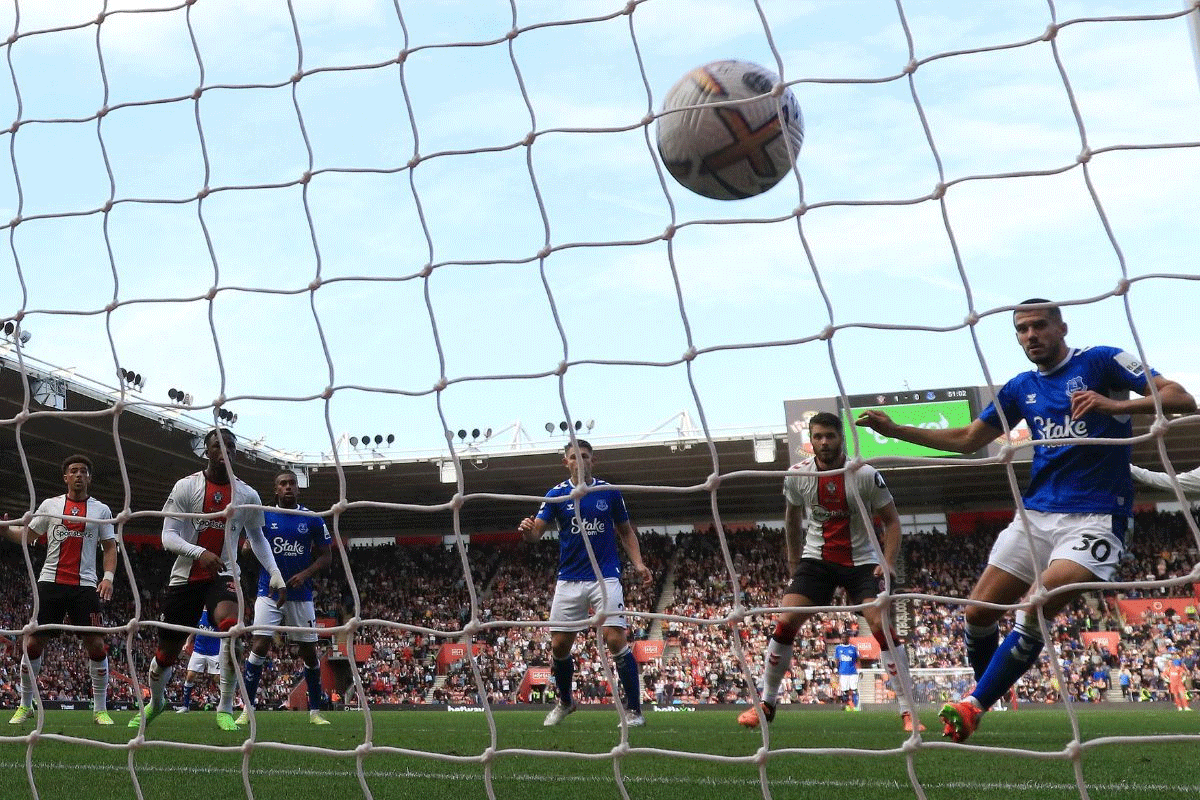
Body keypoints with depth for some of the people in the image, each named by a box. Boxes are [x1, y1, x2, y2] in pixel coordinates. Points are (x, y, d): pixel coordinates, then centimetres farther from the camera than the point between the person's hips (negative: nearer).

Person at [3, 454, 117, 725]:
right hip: (50, 581, 1)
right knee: (33, 642, 1)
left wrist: (108, 576, -5)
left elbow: (110, 548, 9)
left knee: (96, 644, -8)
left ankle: (100, 709, 2)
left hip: (85, 585, -1)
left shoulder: (101, 510, 9)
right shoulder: (50, 505, 10)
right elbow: (27, 535, 12)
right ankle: (25, 705, 17)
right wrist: (6, 529, -8)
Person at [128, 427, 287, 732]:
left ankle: (225, 709, -18)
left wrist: (276, 576, 6)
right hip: (185, 577, 0)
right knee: (166, 653, 7)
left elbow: (257, 538, 17)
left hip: (222, 575, 0)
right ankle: (155, 703, 41)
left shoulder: (247, 495, 3)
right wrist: (200, 553, -29)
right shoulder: (186, 487, -5)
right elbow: (168, 537, -11)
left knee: (231, 628, -31)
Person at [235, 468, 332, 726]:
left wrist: (305, 574, -10)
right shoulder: (263, 516, 2)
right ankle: (247, 709, -4)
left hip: (301, 595, 1)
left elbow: (326, 556, 5)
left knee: (309, 652, 4)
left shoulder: (312, 519, 2)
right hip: (269, 593, -1)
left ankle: (315, 711, 16)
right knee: (259, 646, -12)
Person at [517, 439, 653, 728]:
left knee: (615, 639, -14)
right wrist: (527, 529, -31)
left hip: (605, 577, -2)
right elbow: (537, 532, -6)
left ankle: (633, 710, -3)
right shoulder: (557, 494, 2)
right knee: (559, 645, 3)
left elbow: (626, 531, 12)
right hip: (569, 580, 2)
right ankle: (565, 701, 29)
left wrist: (638, 564, -3)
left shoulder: (609, 492, 3)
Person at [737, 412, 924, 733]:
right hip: (816, 559, 2)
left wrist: (888, 561, -16)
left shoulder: (866, 475, -12)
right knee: (785, 623, -11)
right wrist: (794, 562, 17)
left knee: (882, 626, -18)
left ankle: (908, 712, -7)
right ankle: (766, 704, 5)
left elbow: (891, 520, -3)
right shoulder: (796, 475, -4)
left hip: (861, 562, -2)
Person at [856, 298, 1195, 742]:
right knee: (979, 610, -1)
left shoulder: (1100, 361, -2)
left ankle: (974, 705, -13)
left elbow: (1182, 398, -8)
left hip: (1095, 517, -6)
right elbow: (966, 439, 21)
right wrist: (895, 430, 13)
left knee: (1038, 607, -23)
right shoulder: (1021, 388, 14)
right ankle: (984, 690, 23)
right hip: (1036, 513, 6)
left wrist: (1115, 404, -26)